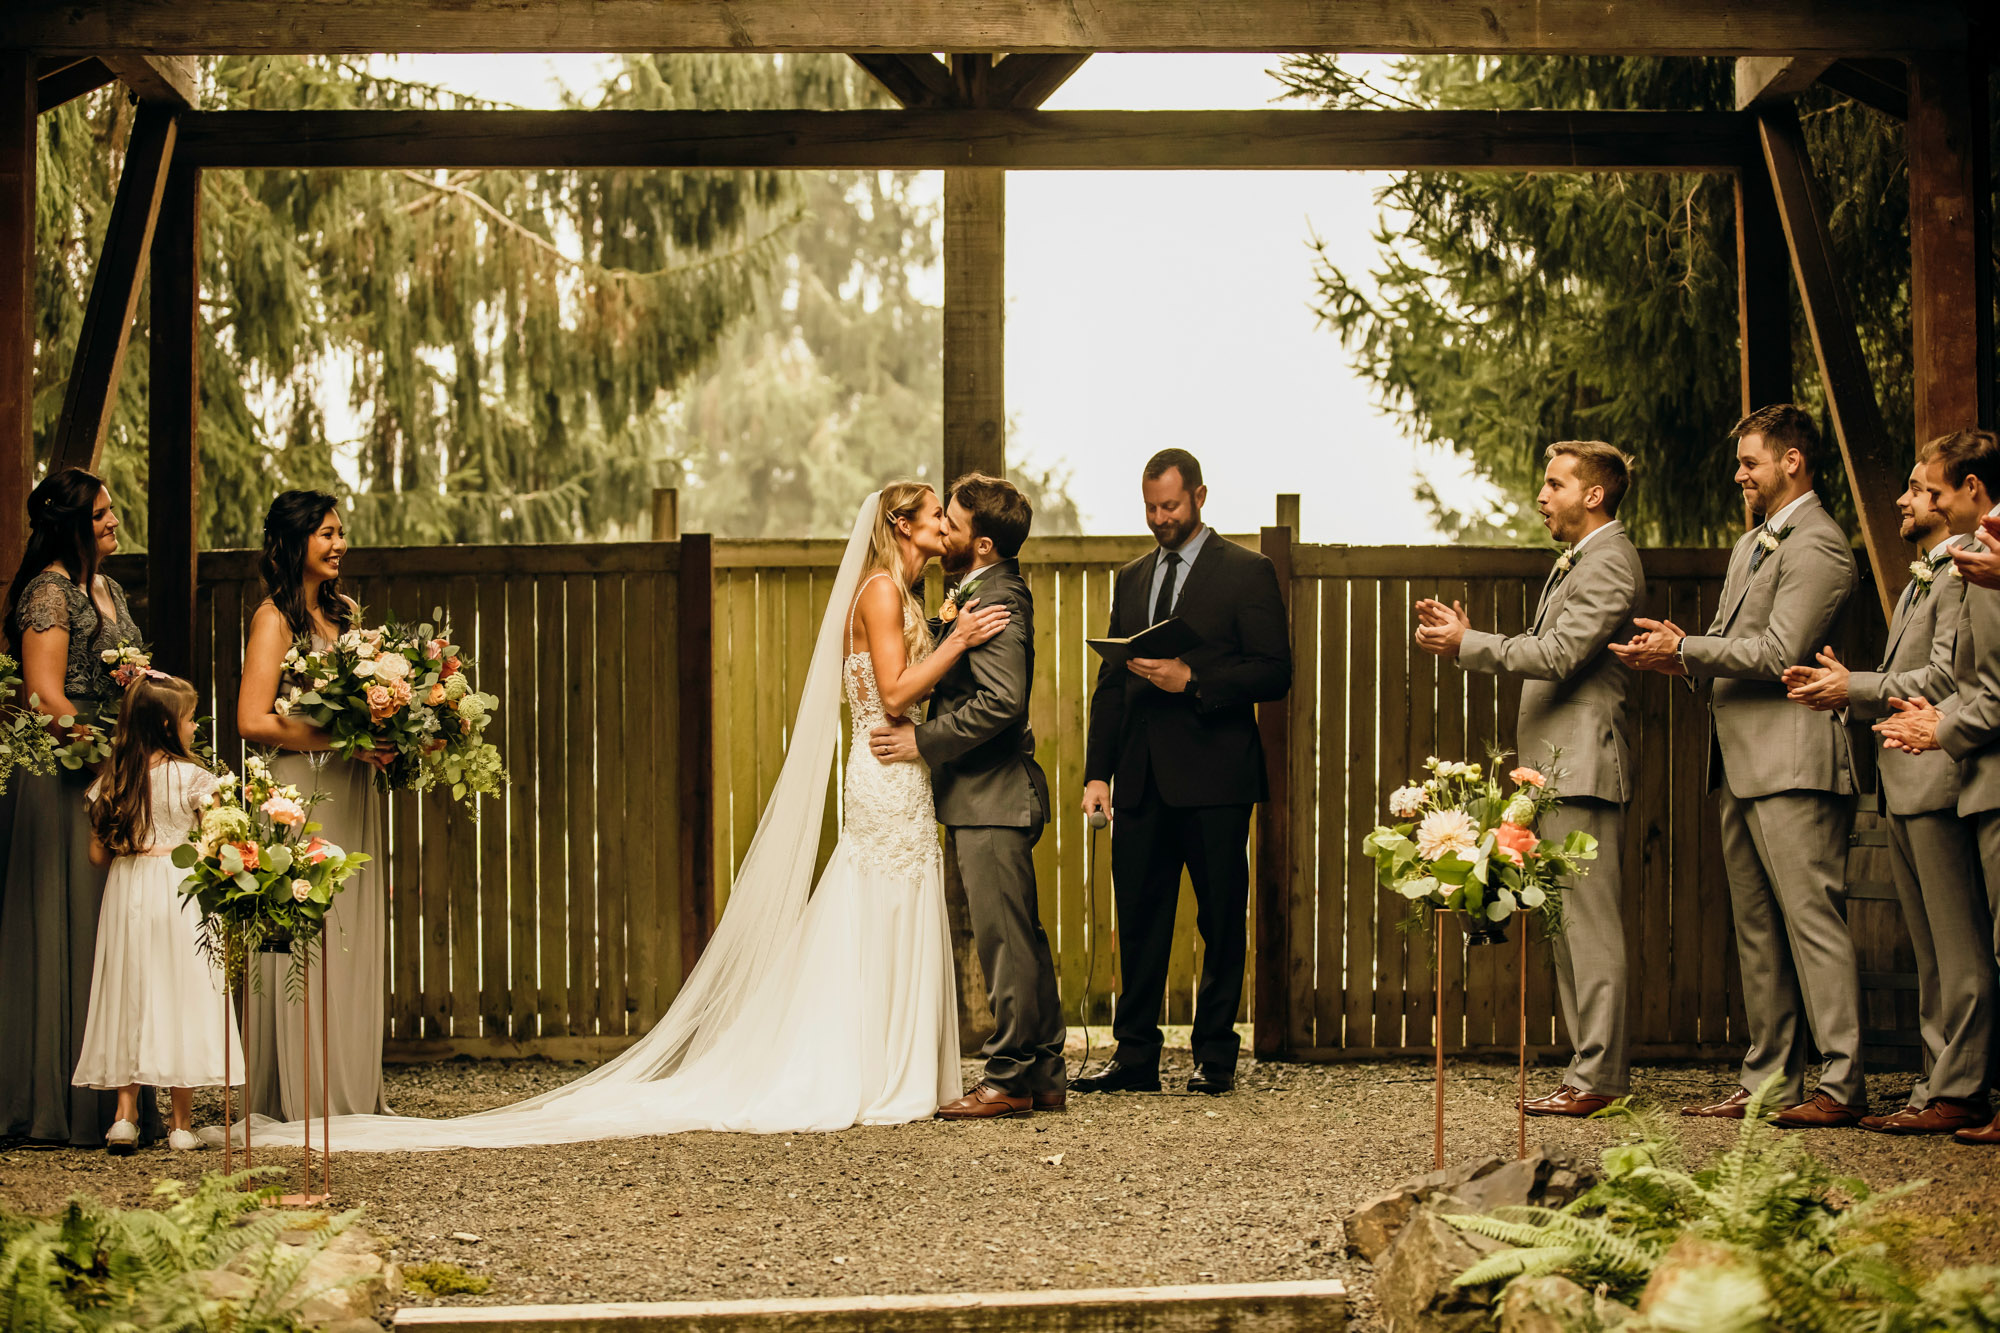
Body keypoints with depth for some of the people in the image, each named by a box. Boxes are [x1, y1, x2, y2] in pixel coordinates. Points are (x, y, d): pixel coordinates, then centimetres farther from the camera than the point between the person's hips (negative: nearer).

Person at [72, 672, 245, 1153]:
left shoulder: (113, 780, 3)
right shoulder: (192, 777, -8)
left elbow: (97, 853, 4)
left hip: (126, 896, 3)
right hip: (178, 891, -3)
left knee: (127, 1000, 9)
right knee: (180, 998, 2)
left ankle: (125, 1116, 3)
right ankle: (182, 1124, 3)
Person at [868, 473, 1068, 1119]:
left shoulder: (996, 598, -17)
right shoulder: (979, 592, 16)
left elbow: (1003, 699, -27)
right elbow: (959, 680, 20)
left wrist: (925, 740, -21)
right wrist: (946, 626, 5)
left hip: (991, 796, -11)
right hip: (987, 796, 11)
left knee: (1005, 939, -5)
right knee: (1020, 939, 13)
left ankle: (1008, 1079, -1)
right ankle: (1043, 1073, 18)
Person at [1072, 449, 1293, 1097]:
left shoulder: (1247, 573, 0)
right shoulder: (1131, 579, 16)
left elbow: (1274, 674, -7)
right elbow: (1110, 684, 16)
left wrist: (1193, 681, -18)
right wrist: (1097, 772, 7)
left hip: (1214, 777, -5)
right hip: (1142, 778, 5)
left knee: (1221, 921, 1)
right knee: (1139, 920, 6)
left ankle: (1214, 1056, 8)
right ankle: (1135, 1055, 11)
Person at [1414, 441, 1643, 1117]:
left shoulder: (1609, 561, -11)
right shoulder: (1575, 561, 22)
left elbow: (1558, 655, -20)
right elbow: (1544, 657, 20)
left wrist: (1466, 645, -14)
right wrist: (1469, 636, 10)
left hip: (1583, 767, -11)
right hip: (1559, 769, 11)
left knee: (1589, 923, -10)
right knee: (1569, 925, 12)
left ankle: (1598, 1076, -9)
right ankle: (1595, 1068, 16)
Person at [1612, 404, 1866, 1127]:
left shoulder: (1817, 545, -11)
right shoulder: (1750, 544, 21)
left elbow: (1777, 653, -18)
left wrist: (1684, 648, -11)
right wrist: (1680, 655, 2)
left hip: (1792, 763, -10)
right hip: (1740, 764, 10)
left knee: (1812, 919, -10)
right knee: (1756, 930, 10)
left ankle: (1843, 1086, -9)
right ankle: (1769, 1080, 15)